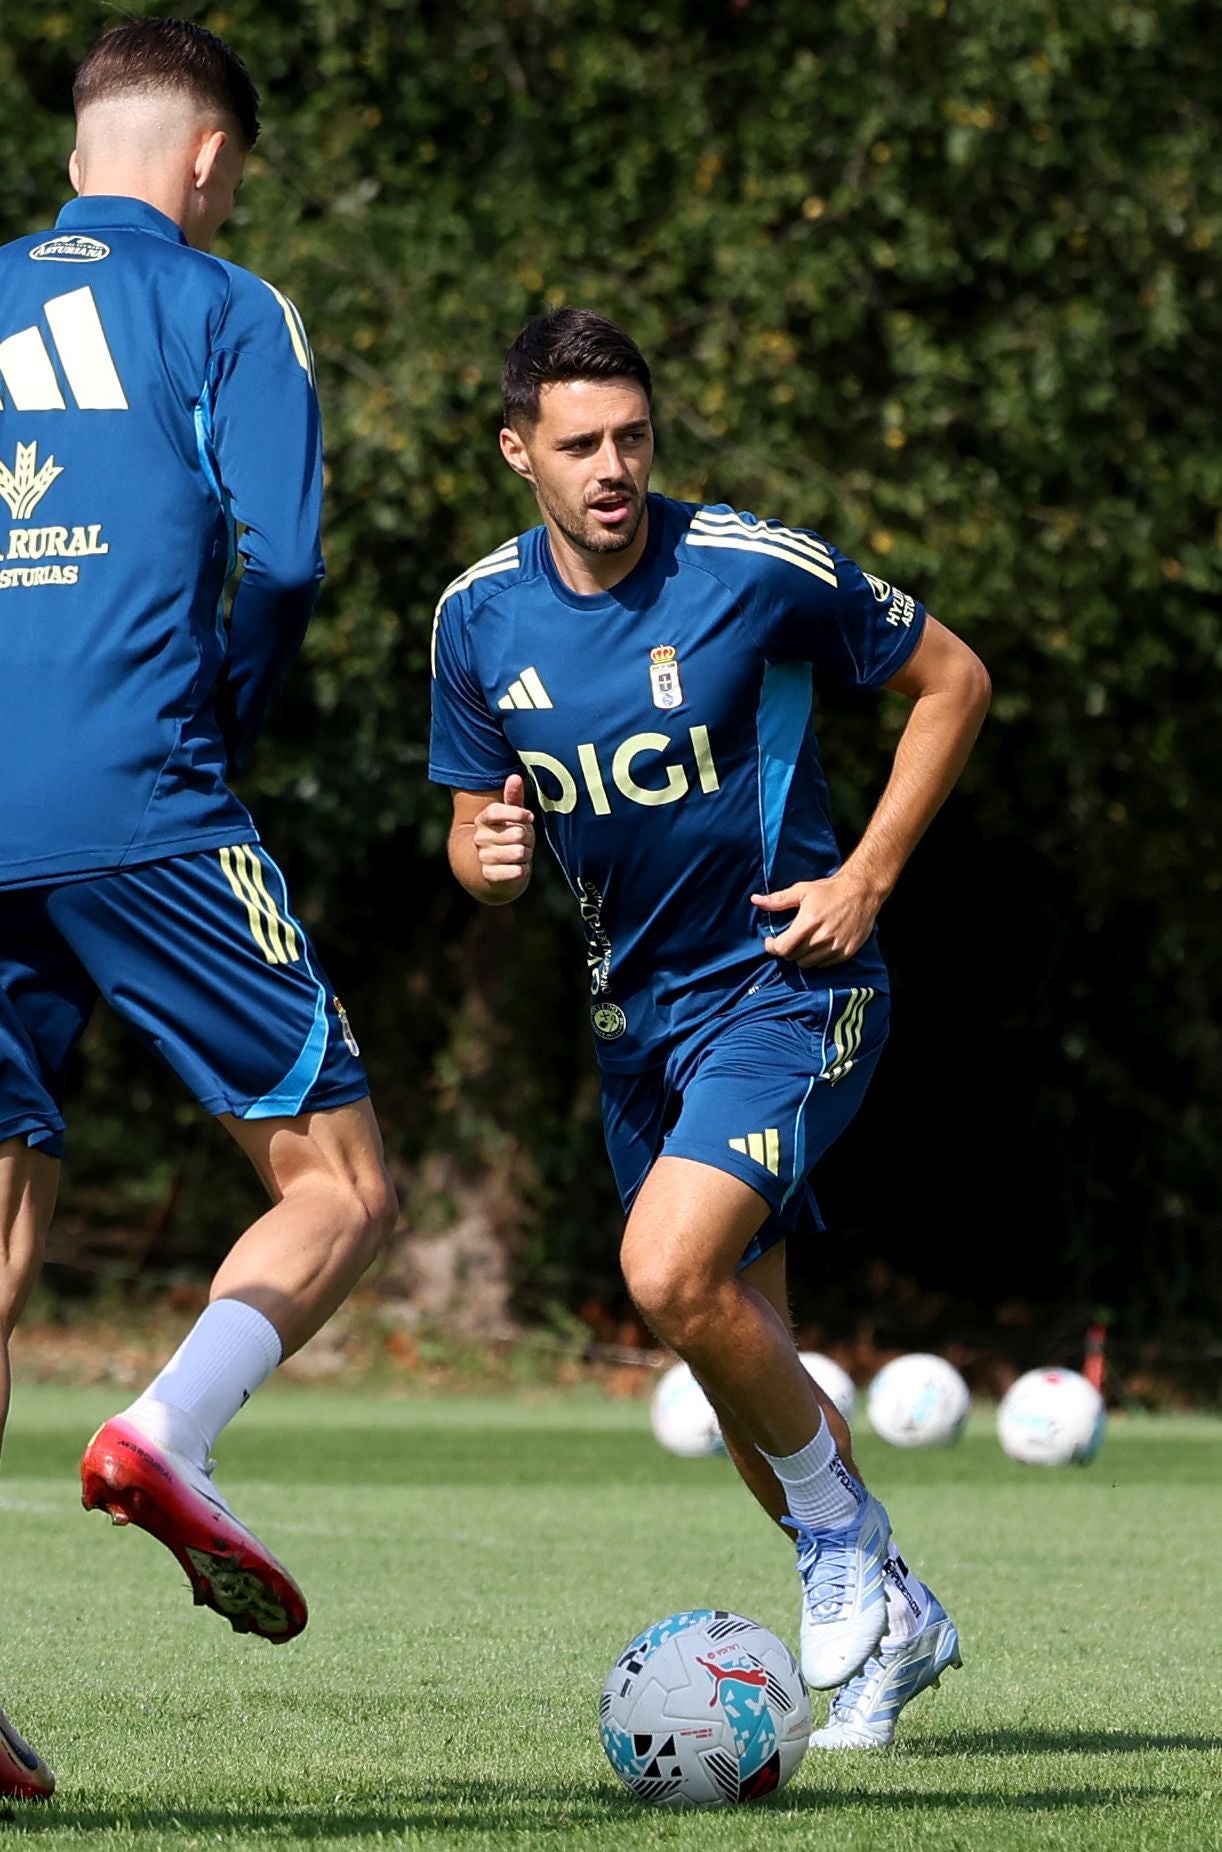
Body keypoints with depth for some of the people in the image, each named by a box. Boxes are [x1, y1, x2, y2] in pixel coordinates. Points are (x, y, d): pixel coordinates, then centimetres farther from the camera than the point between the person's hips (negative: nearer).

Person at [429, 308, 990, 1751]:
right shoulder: (481, 617, -2)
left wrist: (867, 877, -10)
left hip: (788, 984, -6)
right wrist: (490, 860, -15)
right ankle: (890, 1617, 30)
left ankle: (844, 1531, -3)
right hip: (636, 1009, 6)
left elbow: (951, 680, -3)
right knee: (736, 1346, 10)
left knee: (672, 1274, -26)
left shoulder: (758, 569, -16)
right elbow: (479, 823, 10)